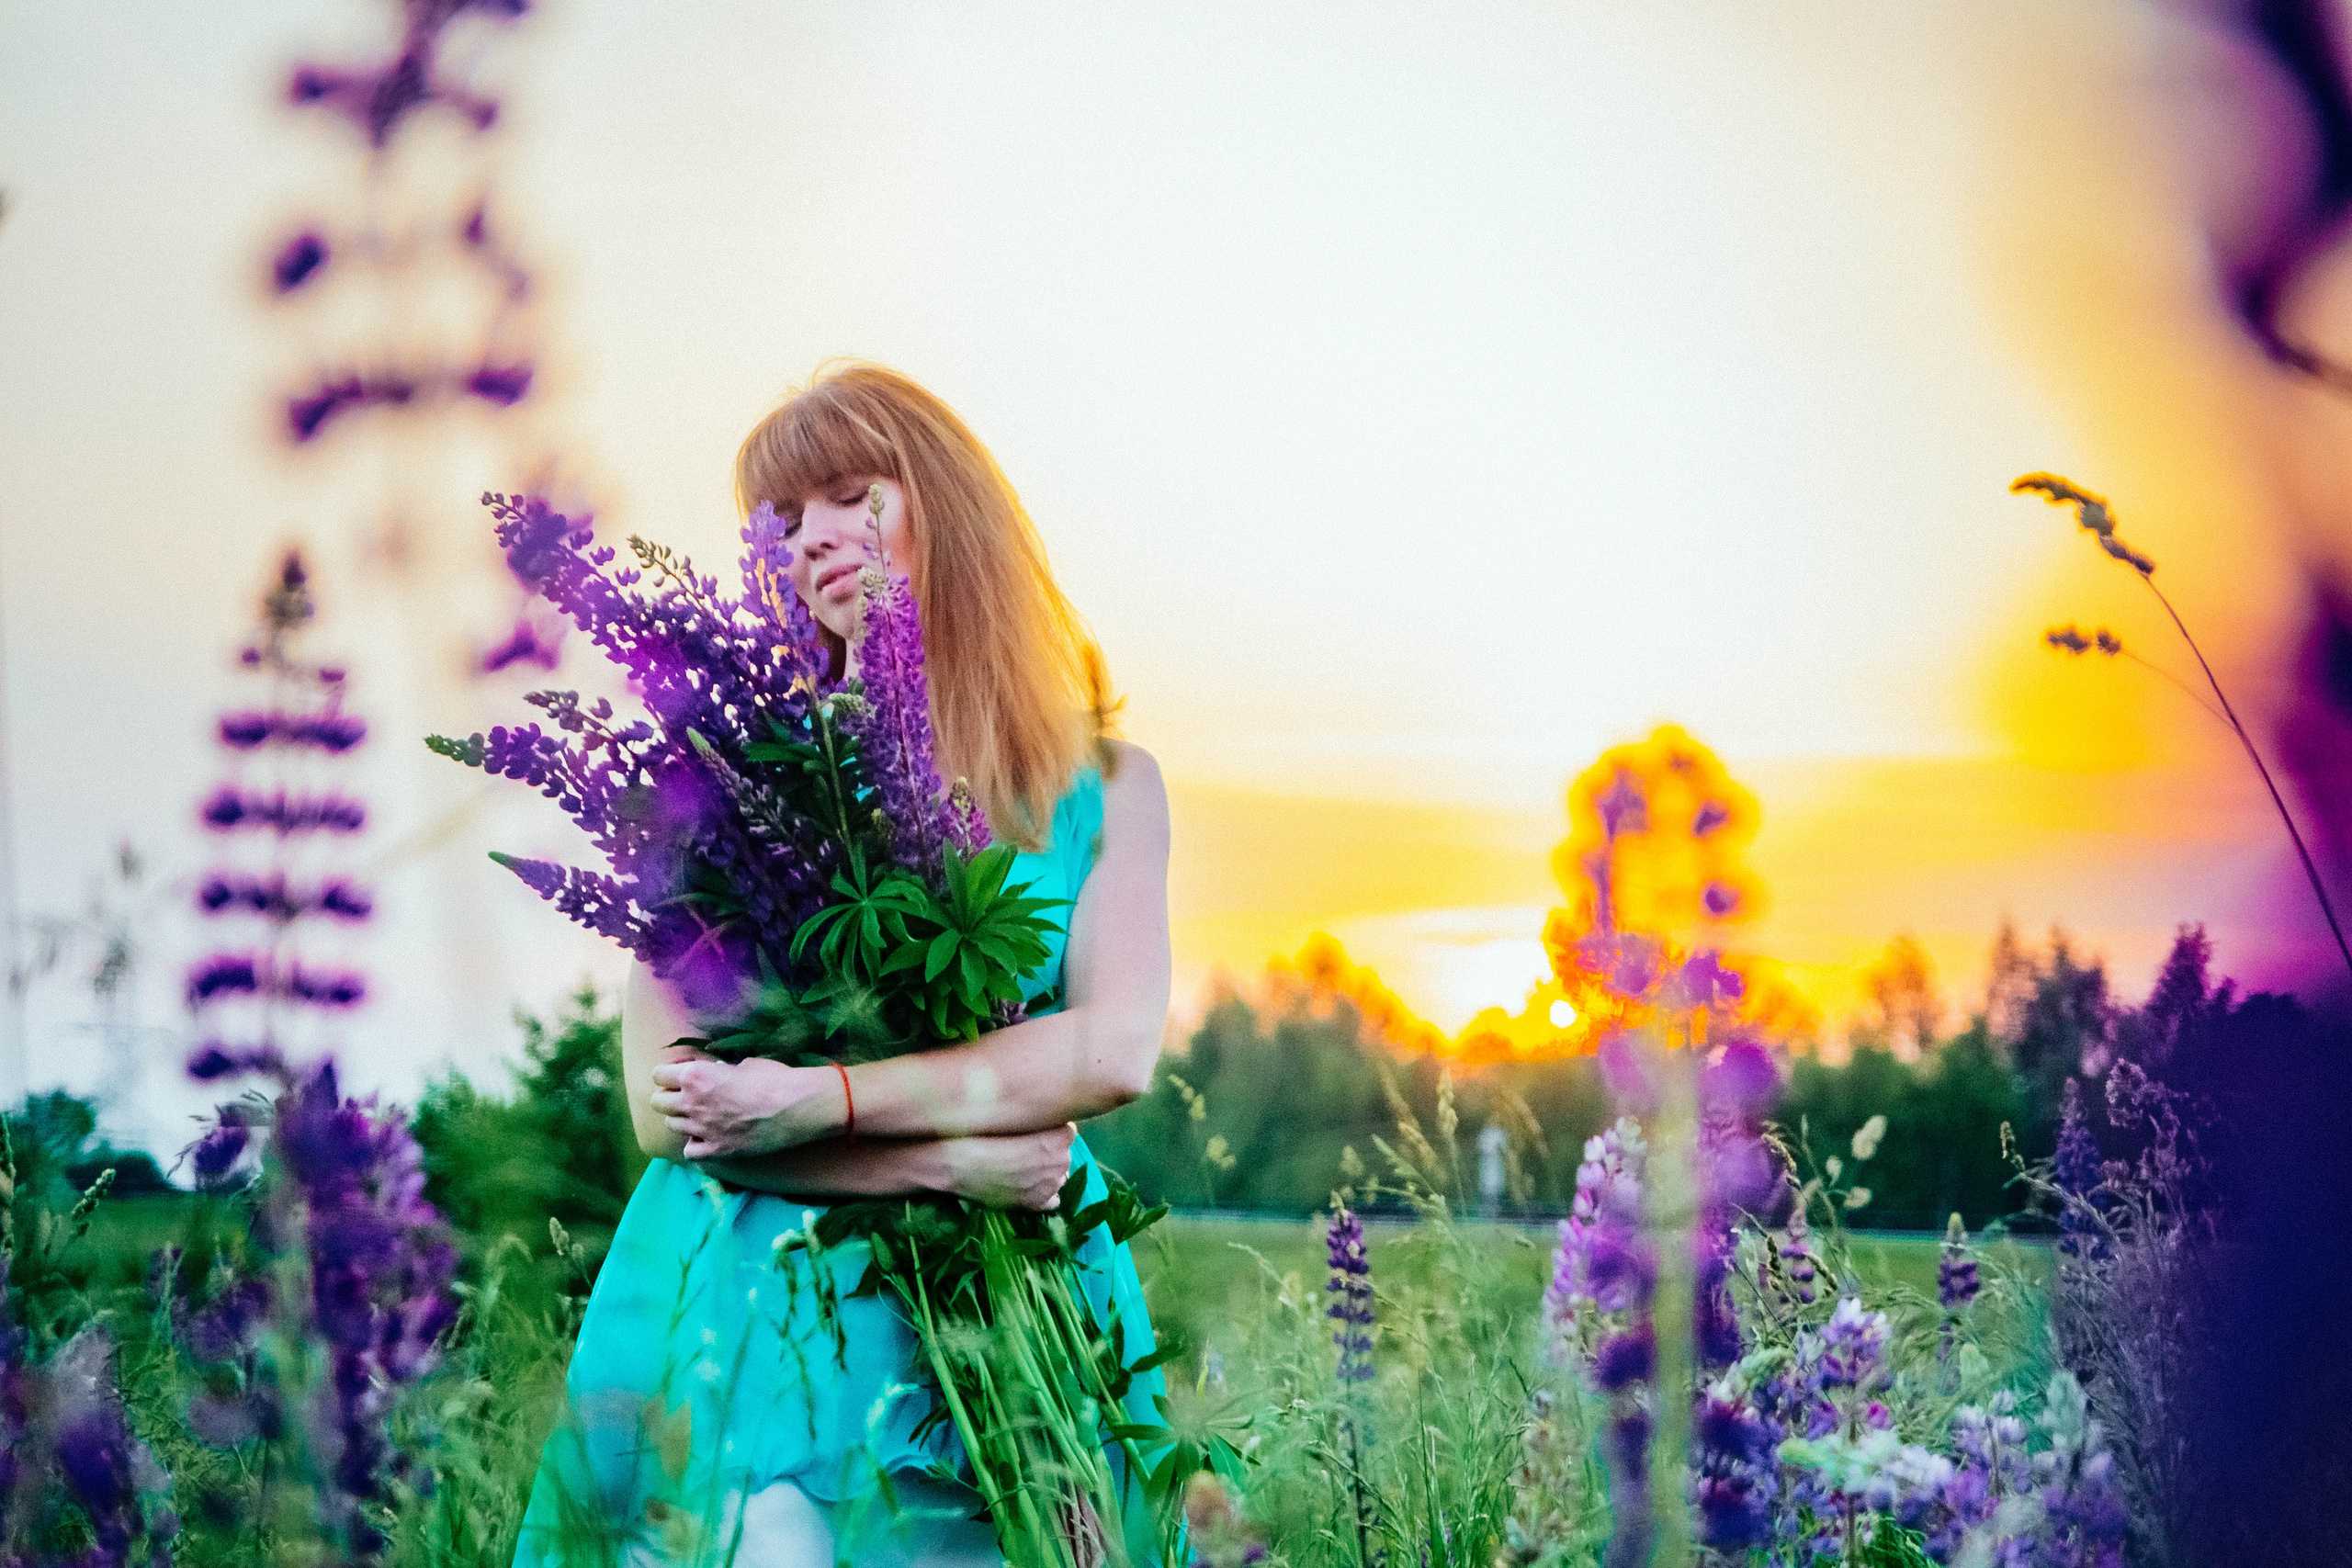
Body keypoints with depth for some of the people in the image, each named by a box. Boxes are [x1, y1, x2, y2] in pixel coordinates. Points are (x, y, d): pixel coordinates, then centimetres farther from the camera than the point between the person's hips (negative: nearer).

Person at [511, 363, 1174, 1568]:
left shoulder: (1104, 785, 6)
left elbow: (1118, 1050, -9)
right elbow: (663, 1101, -7)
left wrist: (823, 1102, -17)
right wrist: (951, 1162, -15)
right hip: (745, 1316, -1)